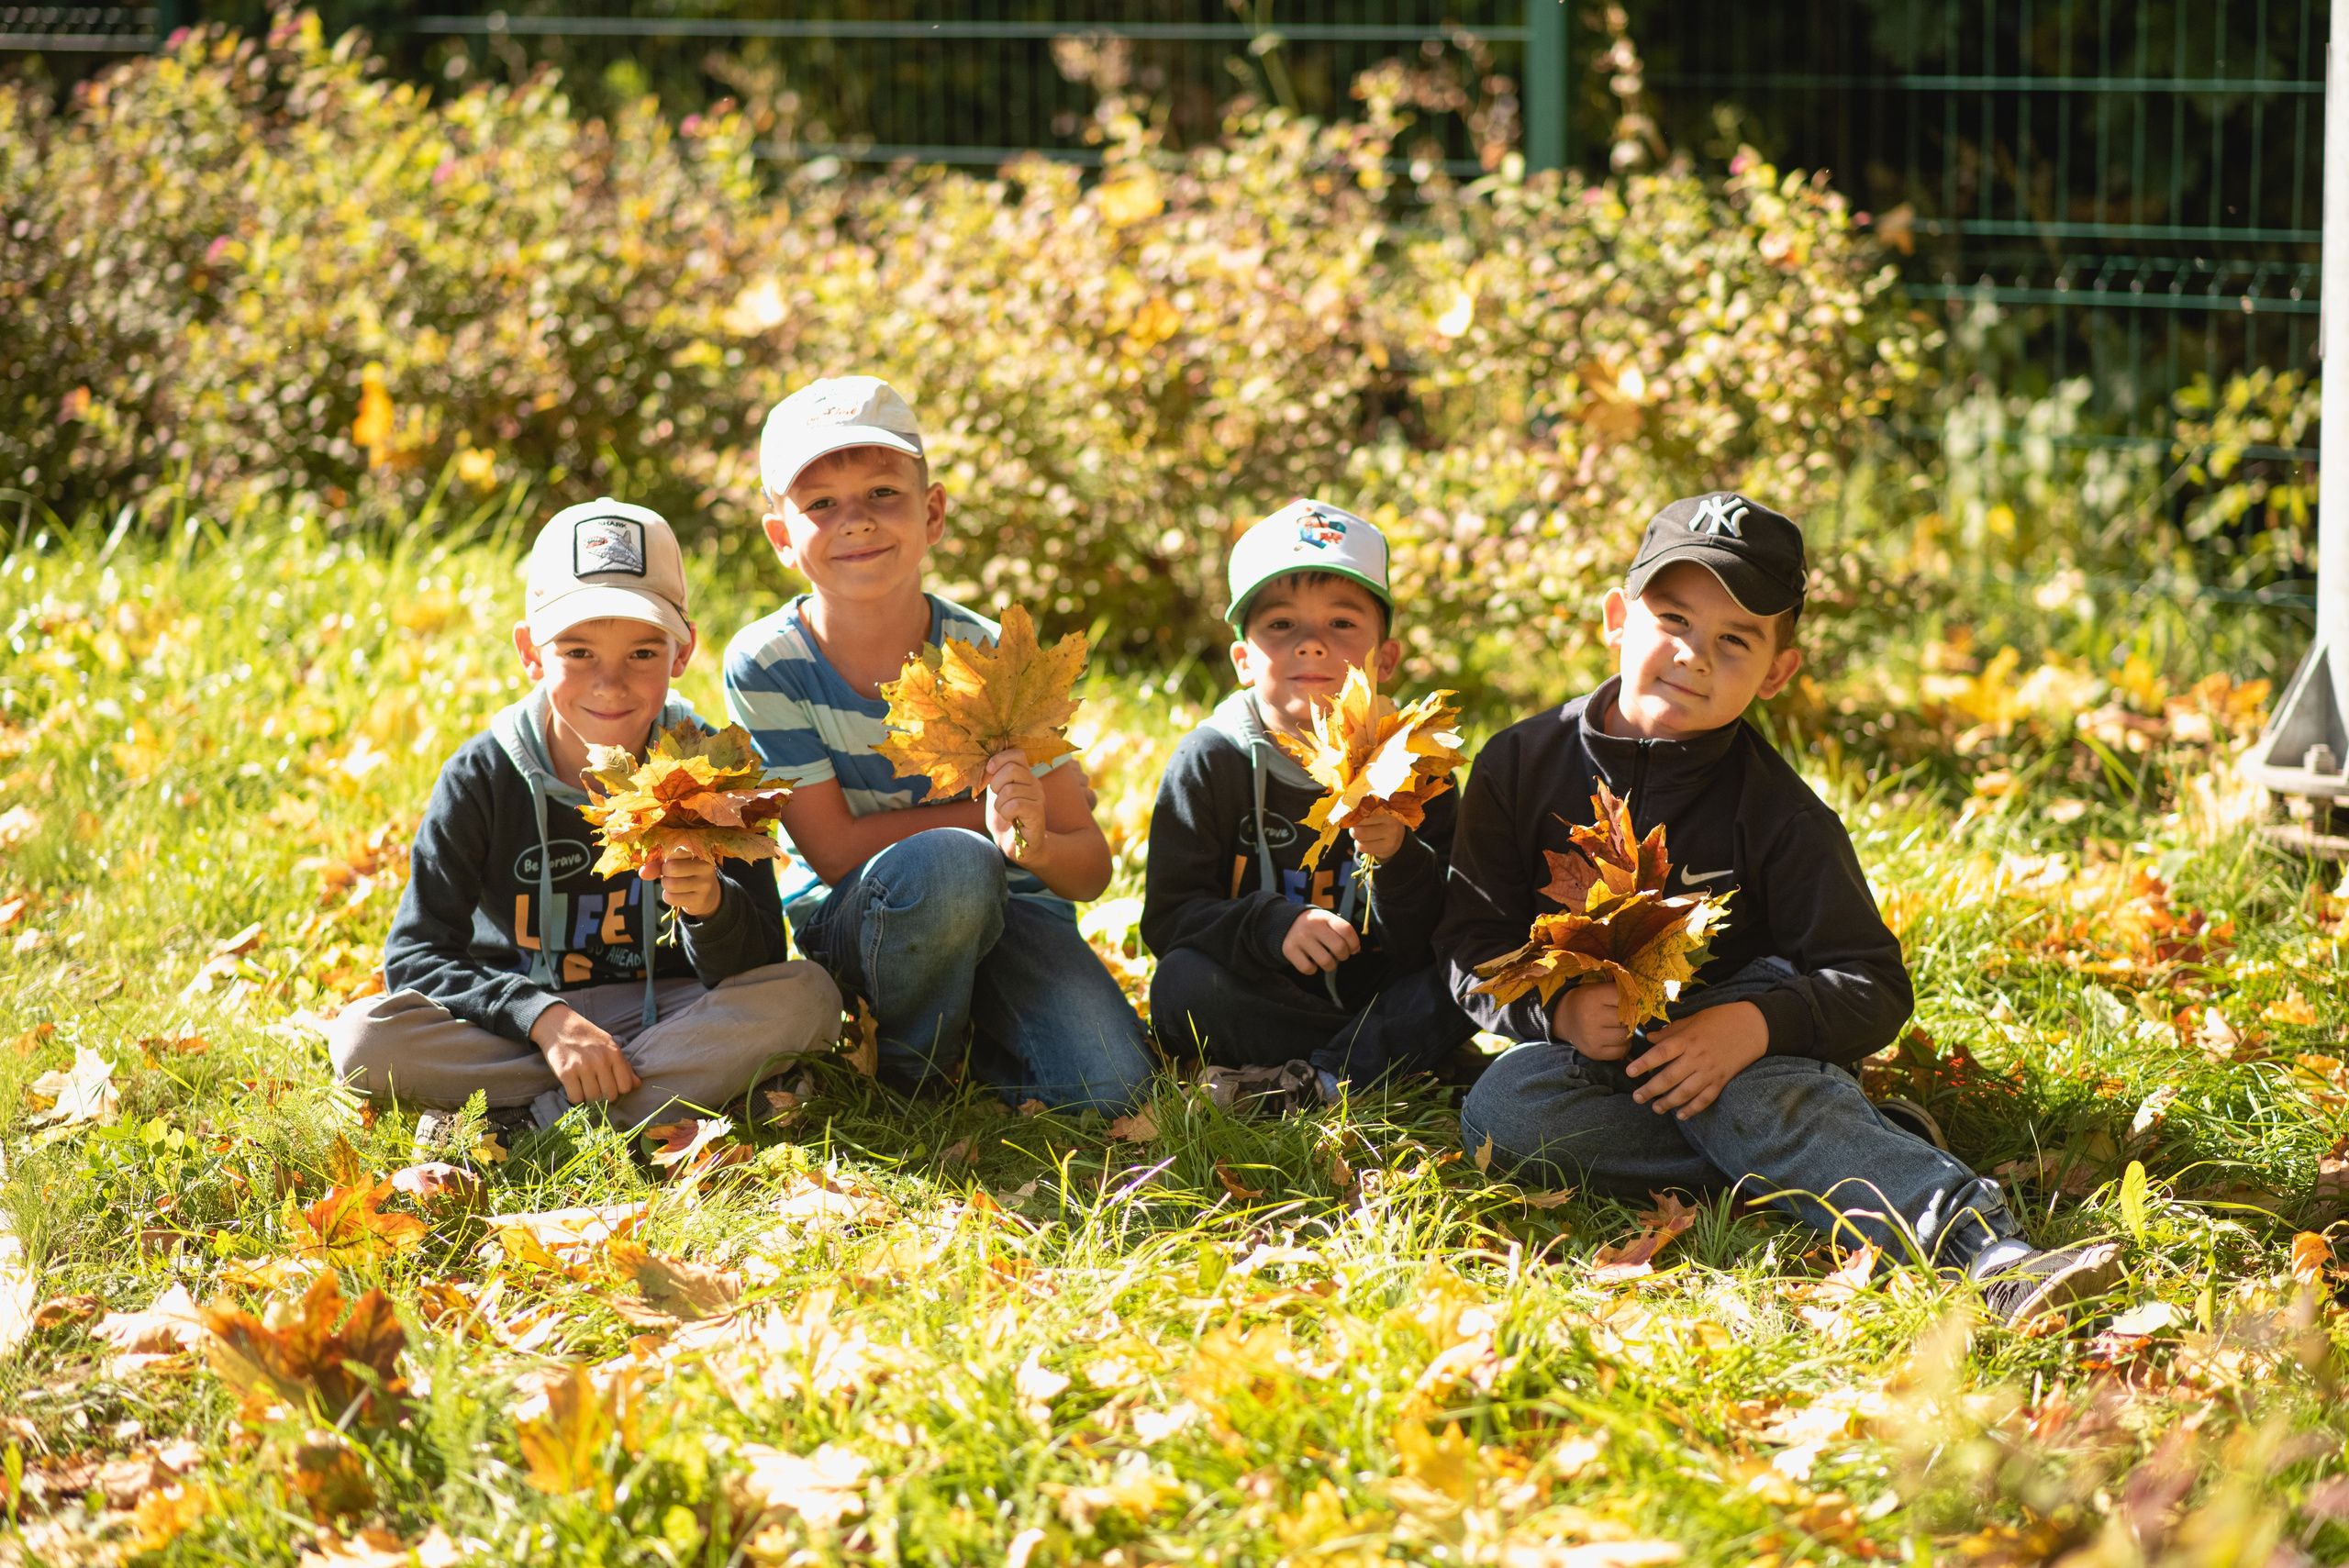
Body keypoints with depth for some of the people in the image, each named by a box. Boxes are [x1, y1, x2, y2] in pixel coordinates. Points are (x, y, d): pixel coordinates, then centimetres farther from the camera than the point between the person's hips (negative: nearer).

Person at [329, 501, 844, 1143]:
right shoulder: (483, 777, -10)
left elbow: (757, 967, -13)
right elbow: (416, 954, -14)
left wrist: (711, 905, -36)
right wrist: (543, 1017, -28)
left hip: (664, 1015, 0)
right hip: (516, 1026, 0)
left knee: (806, 996, -27)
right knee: (362, 1038, -27)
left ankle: (526, 1125, -26)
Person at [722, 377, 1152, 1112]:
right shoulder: (765, 664, -15)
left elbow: (1091, 869, -12)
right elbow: (835, 850, -15)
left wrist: (1033, 838, -35)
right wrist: (988, 813, -18)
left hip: (1004, 913, 2)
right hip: (844, 926, -1)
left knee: (1106, 1086, -24)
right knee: (946, 864, -36)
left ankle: (982, 1037, 9)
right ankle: (906, 1069, -9)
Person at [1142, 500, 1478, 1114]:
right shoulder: (1210, 761, -4)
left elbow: (1434, 945, -5)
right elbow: (1169, 919, -10)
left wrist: (1398, 862, -25)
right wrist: (1273, 925, -27)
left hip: (1372, 990, 1)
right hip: (1255, 998, -1)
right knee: (1181, 984, -31)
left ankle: (1313, 1081, -32)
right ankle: (1373, 1056, -23)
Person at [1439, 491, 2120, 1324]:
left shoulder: (1778, 813, -3)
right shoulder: (1523, 764, 0)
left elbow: (1872, 985, -5)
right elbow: (1471, 942, 2)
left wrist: (1755, 1026, -25)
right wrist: (1555, 1007, -20)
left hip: (1727, 1050, -2)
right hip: (1580, 1053, 2)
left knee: (1758, 1098, -37)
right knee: (1501, 1109, -31)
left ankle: (1988, 1251, -55)